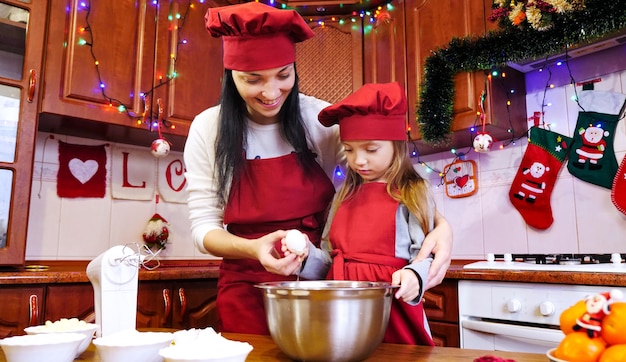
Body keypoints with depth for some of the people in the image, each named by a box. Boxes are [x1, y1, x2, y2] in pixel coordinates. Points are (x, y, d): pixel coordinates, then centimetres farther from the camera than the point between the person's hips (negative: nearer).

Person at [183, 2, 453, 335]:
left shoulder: (320, 118, -10)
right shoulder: (208, 129, -9)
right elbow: (204, 226, -8)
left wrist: (439, 223, -30)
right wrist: (254, 249, -28)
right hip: (249, 293, 0)